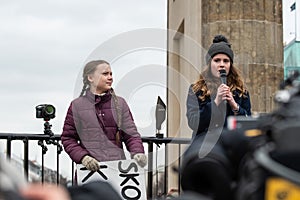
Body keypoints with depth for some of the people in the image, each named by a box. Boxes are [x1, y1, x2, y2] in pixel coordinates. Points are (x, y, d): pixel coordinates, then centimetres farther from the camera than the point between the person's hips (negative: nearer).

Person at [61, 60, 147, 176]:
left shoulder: (120, 103, 12)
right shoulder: (77, 106, 6)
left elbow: (131, 134, 9)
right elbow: (67, 138, 6)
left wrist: (138, 152, -11)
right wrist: (83, 157, -11)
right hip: (90, 169, -1)